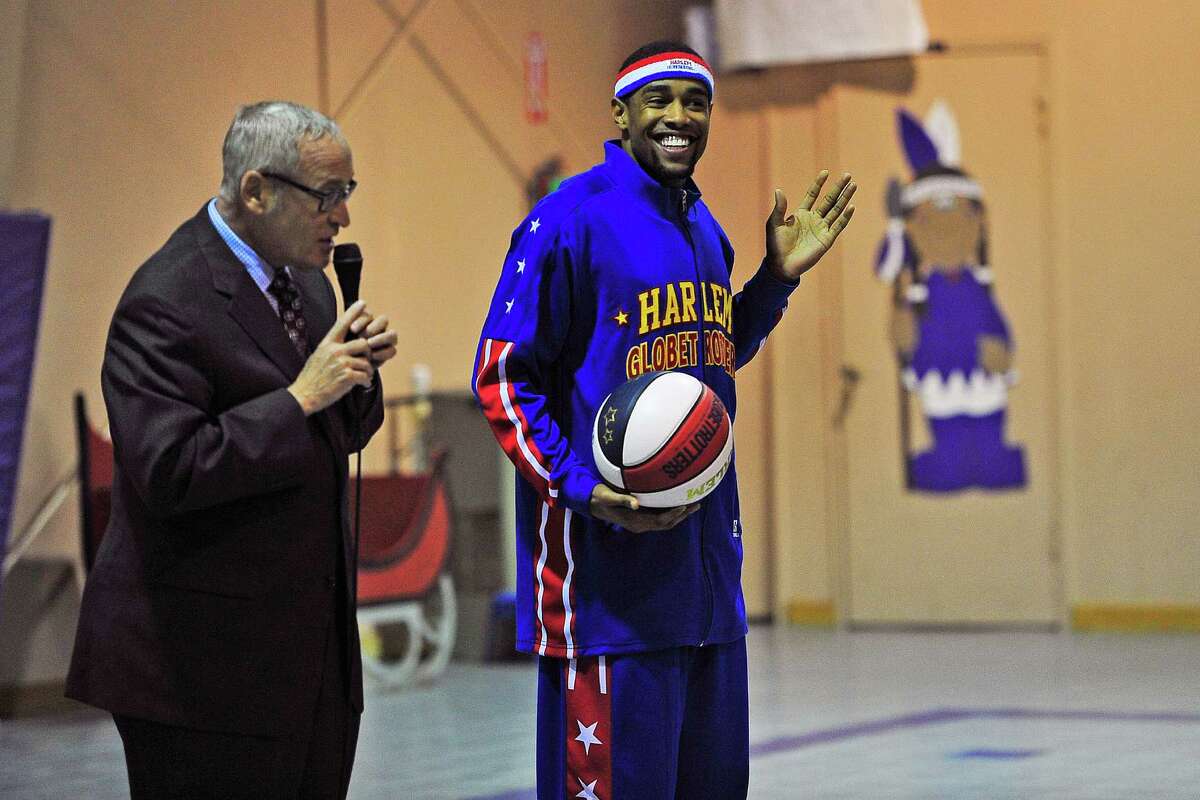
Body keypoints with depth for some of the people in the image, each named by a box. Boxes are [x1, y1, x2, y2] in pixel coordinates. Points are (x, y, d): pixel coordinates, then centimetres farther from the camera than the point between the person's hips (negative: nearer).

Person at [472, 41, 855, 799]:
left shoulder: (702, 225, 14)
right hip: (609, 566, -8)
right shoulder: (572, 218, -10)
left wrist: (778, 277, 12)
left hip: (705, 559, 8)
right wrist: (581, 488, -21)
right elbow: (501, 373, -11)